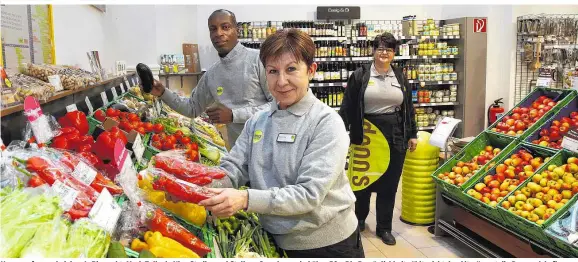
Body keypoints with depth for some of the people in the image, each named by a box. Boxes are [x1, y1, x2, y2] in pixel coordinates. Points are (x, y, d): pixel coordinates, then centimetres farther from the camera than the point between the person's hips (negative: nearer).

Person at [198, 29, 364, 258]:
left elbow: (309, 194, -24)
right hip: (277, 240, 4)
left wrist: (246, 199, -34)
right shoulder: (257, 122, 1)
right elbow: (234, 167, -3)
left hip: (327, 244, -4)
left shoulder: (327, 123, -17)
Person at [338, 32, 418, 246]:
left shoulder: (400, 77, 9)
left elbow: (408, 108, 13)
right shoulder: (360, 75, -2)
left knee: (389, 184, 8)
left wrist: (412, 134, 11)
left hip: (395, 137, 3)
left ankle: (384, 228, 22)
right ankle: (359, 219, 34)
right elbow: (347, 108, -3)